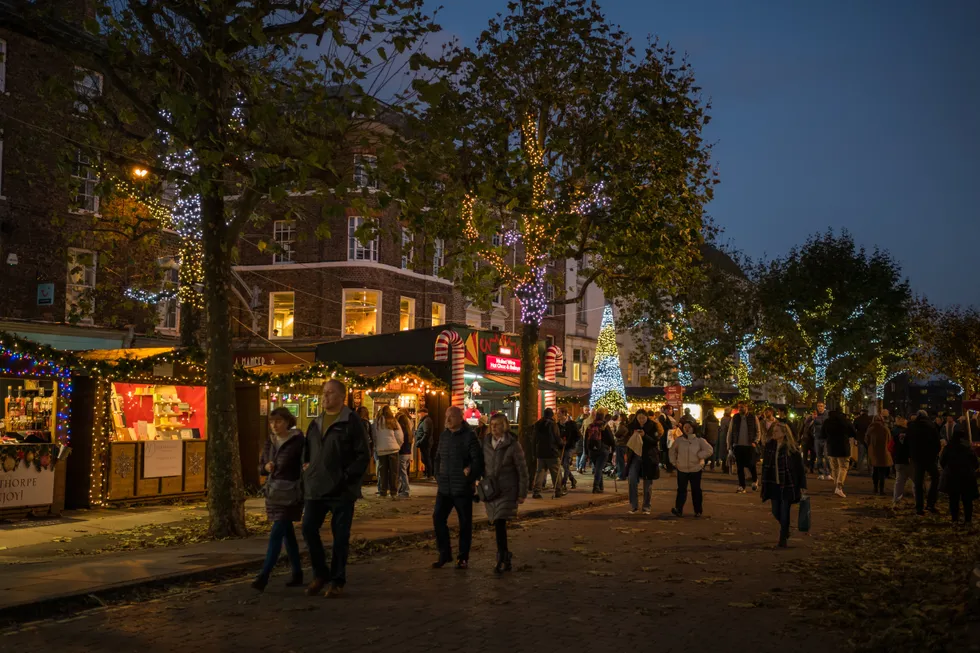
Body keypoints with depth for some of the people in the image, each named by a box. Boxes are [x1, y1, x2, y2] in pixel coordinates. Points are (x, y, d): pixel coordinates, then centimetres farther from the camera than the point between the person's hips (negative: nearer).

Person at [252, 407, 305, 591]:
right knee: (287, 533, 12)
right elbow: (261, 467, 17)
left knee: (276, 534, -11)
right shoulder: (270, 442, 10)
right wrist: (266, 467, -5)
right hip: (273, 491, 7)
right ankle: (297, 574, 20)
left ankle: (264, 576, -12)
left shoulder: (297, 441, -8)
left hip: (290, 493, -7)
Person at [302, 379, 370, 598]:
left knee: (340, 536, 2)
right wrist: (306, 465, 10)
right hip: (316, 489, 6)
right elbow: (307, 450, 28)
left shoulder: (351, 422, -7)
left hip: (341, 490, -6)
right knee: (309, 529, 1)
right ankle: (320, 573, 19)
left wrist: (347, 477, -16)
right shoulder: (315, 423, 14)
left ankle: (337, 581, 15)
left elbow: (363, 455, -10)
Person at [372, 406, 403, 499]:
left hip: (381, 450, 1)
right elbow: (400, 436, -1)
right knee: (393, 471, 5)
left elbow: (374, 436, -1)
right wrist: (398, 446, 12)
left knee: (383, 471, 9)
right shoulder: (393, 421, -2)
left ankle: (383, 492, 9)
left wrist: (376, 447, 10)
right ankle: (393, 492, 3)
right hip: (393, 449, -1)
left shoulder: (376, 422, -1)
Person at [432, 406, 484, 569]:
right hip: (444, 488, 6)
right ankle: (445, 554, 15)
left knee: (465, 523, 5)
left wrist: (470, 478, -13)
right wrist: (438, 477, 11)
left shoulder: (469, 436, -10)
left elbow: (478, 460, -13)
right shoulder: (444, 436, 11)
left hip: (463, 489, -6)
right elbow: (438, 458, 21)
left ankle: (463, 558, 15)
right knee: (438, 519, 1)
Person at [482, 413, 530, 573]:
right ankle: (506, 554, 23)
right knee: (498, 525, 8)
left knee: (500, 523, -13)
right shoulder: (486, 443, 6)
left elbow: (522, 470, -5)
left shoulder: (513, 445, -7)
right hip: (490, 489, 5)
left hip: (507, 490, -5)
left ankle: (502, 560, -7)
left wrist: (522, 493, -7)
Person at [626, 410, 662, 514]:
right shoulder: (633, 426, 3)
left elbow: (656, 441, -11)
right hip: (636, 455, 2)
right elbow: (629, 441, 11)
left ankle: (646, 507, 14)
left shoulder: (653, 426, -6)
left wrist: (645, 436, -24)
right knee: (632, 479, -11)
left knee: (648, 482, 5)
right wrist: (634, 435, -10)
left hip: (649, 457, -2)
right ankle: (633, 505, -2)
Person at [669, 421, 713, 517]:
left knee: (696, 490, 7)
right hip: (682, 469, 1)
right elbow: (672, 451, 17)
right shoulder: (679, 440, 3)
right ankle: (678, 509, 2)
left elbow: (709, 450, -7)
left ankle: (698, 510, 17)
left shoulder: (699, 440, -4)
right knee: (681, 490, 1)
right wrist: (674, 462, 9)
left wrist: (699, 455, -12)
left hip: (696, 469, -1)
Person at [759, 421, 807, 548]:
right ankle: (785, 529, 38)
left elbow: (800, 468, -7)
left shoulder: (792, 448, -11)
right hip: (774, 485, 4)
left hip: (788, 485, -4)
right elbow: (765, 466, 9)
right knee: (776, 512, 10)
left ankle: (783, 539, 13)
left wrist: (802, 486, -8)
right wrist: (764, 484, 8)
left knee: (784, 512, 0)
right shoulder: (769, 446, 2)